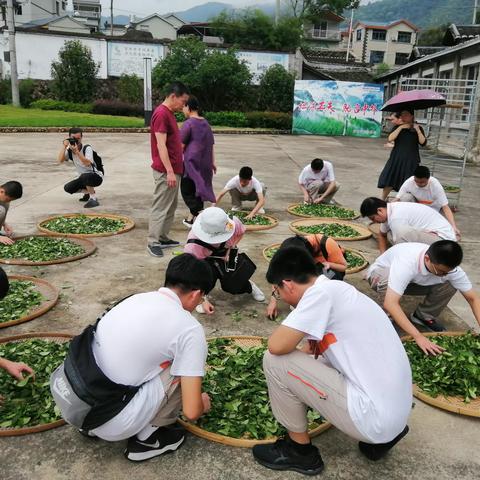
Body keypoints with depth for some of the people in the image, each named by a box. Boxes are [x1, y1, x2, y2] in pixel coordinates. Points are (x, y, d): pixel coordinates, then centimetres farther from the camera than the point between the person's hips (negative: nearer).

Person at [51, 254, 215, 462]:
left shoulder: (138, 298, 10)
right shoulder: (190, 329, -9)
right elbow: (191, 412, -8)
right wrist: (202, 404, 17)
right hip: (110, 424, -7)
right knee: (184, 369, 2)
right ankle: (147, 438, 12)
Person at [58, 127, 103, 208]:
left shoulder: (87, 148, -19)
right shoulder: (69, 150, -3)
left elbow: (87, 163, -36)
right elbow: (60, 160, -20)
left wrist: (77, 151, -44)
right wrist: (64, 146, -26)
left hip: (97, 177, -7)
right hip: (84, 178, 7)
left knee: (84, 176, -37)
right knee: (68, 188, -7)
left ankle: (93, 199, -21)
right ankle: (88, 192, 16)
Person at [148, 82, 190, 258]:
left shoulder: (169, 113, 15)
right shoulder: (161, 114, -16)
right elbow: (161, 145, -22)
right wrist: (170, 171, -25)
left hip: (174, 170, 10)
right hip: (166, 172, -10)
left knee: (171, 206, 15)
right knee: (160, 207, -4)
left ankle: (163, 238, 23)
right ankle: (153, 242, 3)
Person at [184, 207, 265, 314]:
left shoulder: (233, 223, -34)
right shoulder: (193, 247, -40)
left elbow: (241, 233, -7)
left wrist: (230, 248, -19)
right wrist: (204, 300, -34)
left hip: (227, 255, 2)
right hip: (205, 260, -2)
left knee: (233, 287, -13)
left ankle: (249, 286, 24)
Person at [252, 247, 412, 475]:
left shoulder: (321, 292, -15)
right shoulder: (337, 289, 12)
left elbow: (277, 346, -20)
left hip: (373, 416, -9)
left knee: (275, 361, -8)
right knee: (311, 363, 28)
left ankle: (299, 450, 11)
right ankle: (383, 435, 19)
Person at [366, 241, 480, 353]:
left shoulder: (448, 266, -27)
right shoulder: (407, 263, -44)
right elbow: (390, 304, -51)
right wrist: (418, 337, -53)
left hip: (413, 279, 4)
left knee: (450, 286, -20)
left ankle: (424, 316, 4)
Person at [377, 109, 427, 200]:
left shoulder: (418, 128, 4)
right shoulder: (398, 127, 6)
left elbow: (423, 143, -8)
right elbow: (390, 139, -10)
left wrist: (417, 130, -16)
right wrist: (400, 127, -15)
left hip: (411, 160, -1)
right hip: (396, 159, 1)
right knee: (388, 181, 1)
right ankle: (382, 200, 14)